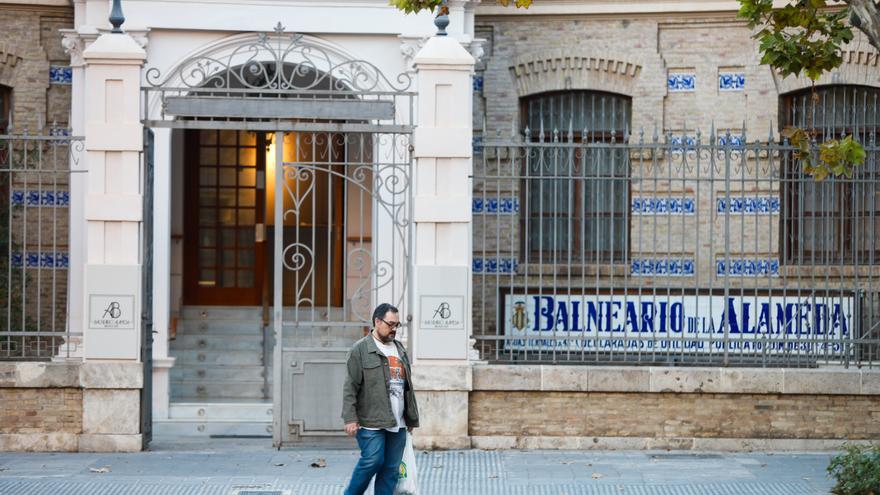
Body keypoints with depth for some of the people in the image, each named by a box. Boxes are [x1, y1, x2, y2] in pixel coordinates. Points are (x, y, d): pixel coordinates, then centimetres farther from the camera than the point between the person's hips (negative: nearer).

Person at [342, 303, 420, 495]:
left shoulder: (400, 350, 19)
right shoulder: (360, 349, -2)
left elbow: (408, 387, 23)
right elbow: (350, 387, -8)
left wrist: (412, 418, 21)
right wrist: (350, 418, -15)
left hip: (397, 424, 6)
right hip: (371, 422, -6)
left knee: (391, 468, 4)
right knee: (372, 461, -11)